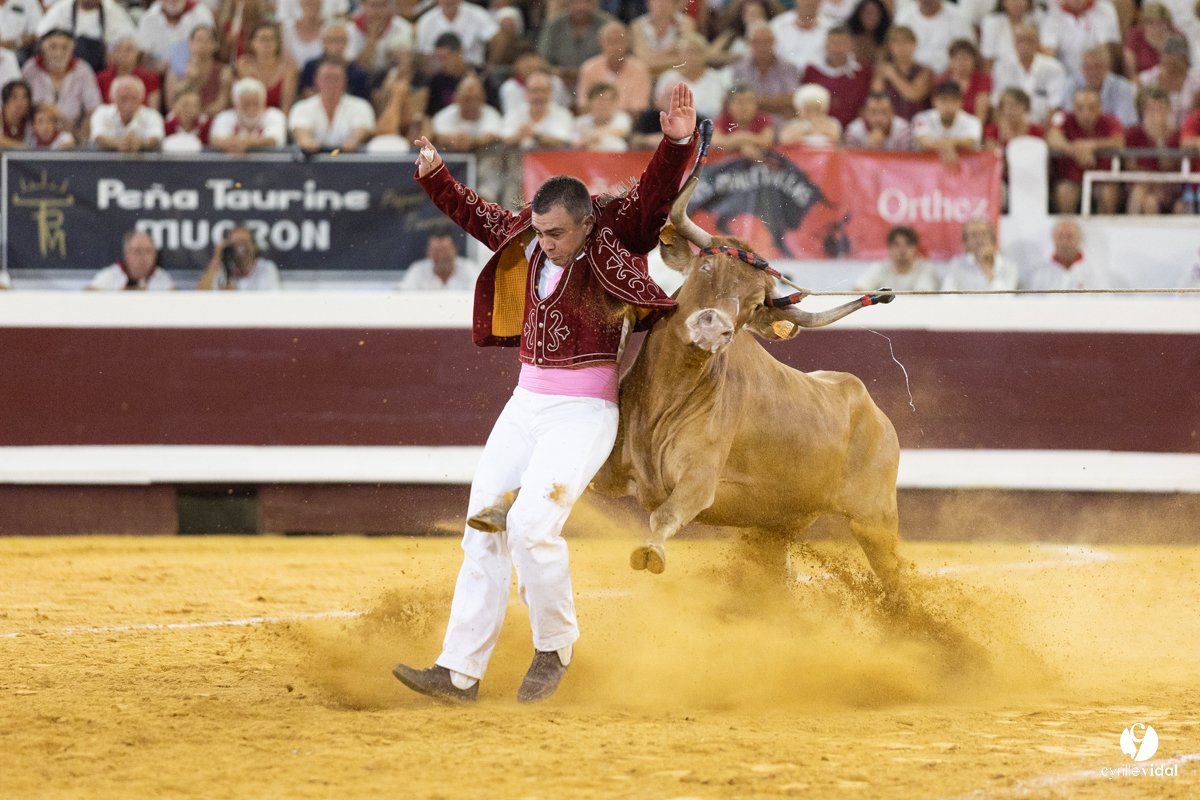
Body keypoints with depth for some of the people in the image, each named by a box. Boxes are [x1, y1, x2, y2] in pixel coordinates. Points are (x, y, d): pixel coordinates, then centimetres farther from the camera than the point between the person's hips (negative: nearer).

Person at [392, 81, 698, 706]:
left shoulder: (616, 237, -10)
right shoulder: (530, 242, 6)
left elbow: (658, 190, -24)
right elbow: (478, 216, 23)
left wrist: (678, 144, -40)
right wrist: (435, 178, 18)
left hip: (584, 413, -7)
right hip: (526, 405, 7)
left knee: (531, 522, -21)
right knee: (483, 529, 2)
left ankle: (554, 649, 1)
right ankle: (459, 672, 4)